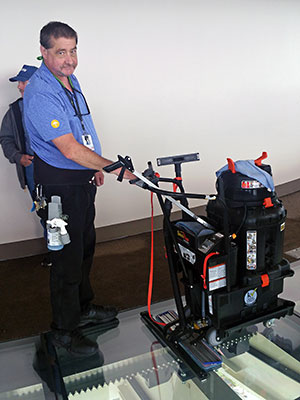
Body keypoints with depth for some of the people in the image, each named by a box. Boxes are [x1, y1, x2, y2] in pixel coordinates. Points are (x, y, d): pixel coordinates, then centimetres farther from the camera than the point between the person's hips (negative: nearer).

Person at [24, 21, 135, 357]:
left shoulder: (70, 80, 8)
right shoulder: (41, 94, -23)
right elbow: (70, 150, -29)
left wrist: (95, 168, 17)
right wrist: (114, 167, -25)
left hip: (82, 180, 10)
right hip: (59, 184, -9)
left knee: (85, 246, 20)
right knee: (67, 256, 0)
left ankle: (83, 308, 39)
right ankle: (64, 330, 19)